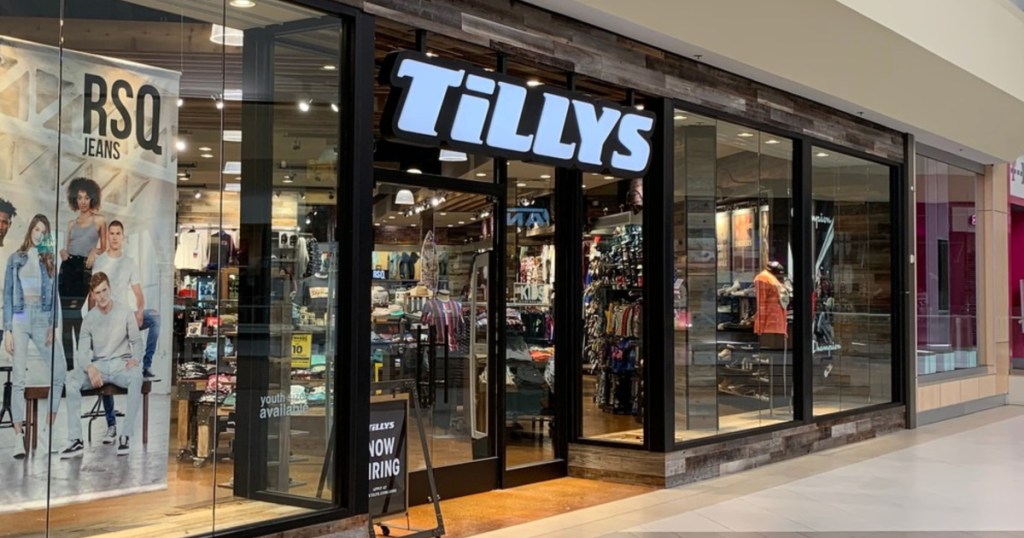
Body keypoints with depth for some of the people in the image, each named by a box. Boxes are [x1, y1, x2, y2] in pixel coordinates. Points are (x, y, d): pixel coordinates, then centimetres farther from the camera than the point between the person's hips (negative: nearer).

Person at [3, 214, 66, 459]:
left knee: (59, 372, -10)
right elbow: (8, 295, 7)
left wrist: (53, 326, -7)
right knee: (19, 378, -4)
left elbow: (56, 294, 5)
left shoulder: (50, 260, 11)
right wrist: (7, 330, 0)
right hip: (19, 319, -1)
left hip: (43, 318, 1)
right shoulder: (15, 259, 9)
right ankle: (18, 437, -2)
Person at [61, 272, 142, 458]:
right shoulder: (89, 319, 4)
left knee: (136, 376, -37)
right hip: (98, 366, 2)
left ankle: (125, 436, -33)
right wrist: (90, 367, -24)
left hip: (121, 365, -2)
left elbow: (137, 341, 6)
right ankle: (76, 440, -27)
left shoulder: (125, 313, 0)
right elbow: (82, 352, -1)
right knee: (71, 380, -28)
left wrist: (135, 359, -16)